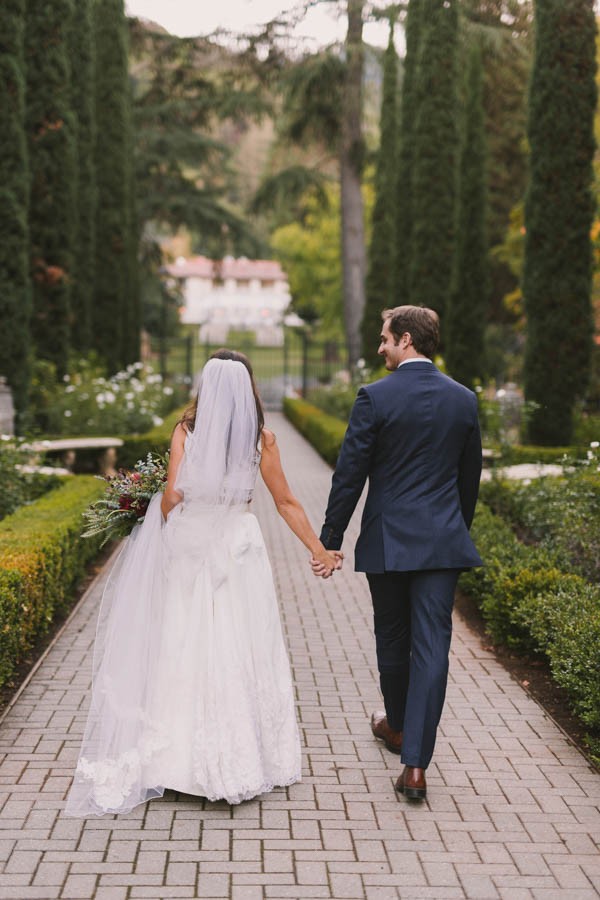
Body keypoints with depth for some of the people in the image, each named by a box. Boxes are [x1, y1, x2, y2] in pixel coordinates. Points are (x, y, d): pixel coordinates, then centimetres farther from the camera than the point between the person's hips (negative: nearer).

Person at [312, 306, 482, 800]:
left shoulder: (375, 397, -9)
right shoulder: (464, 399, 4)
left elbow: (349, 476, -8)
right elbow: (470, 477, 12)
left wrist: (329, 541, -1)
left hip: (389, 541, -2)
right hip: (443, 541, 2)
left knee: (392, 638, 17)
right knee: (432, 645, 0)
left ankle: (397, 725, 39)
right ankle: (415, 764, -4)